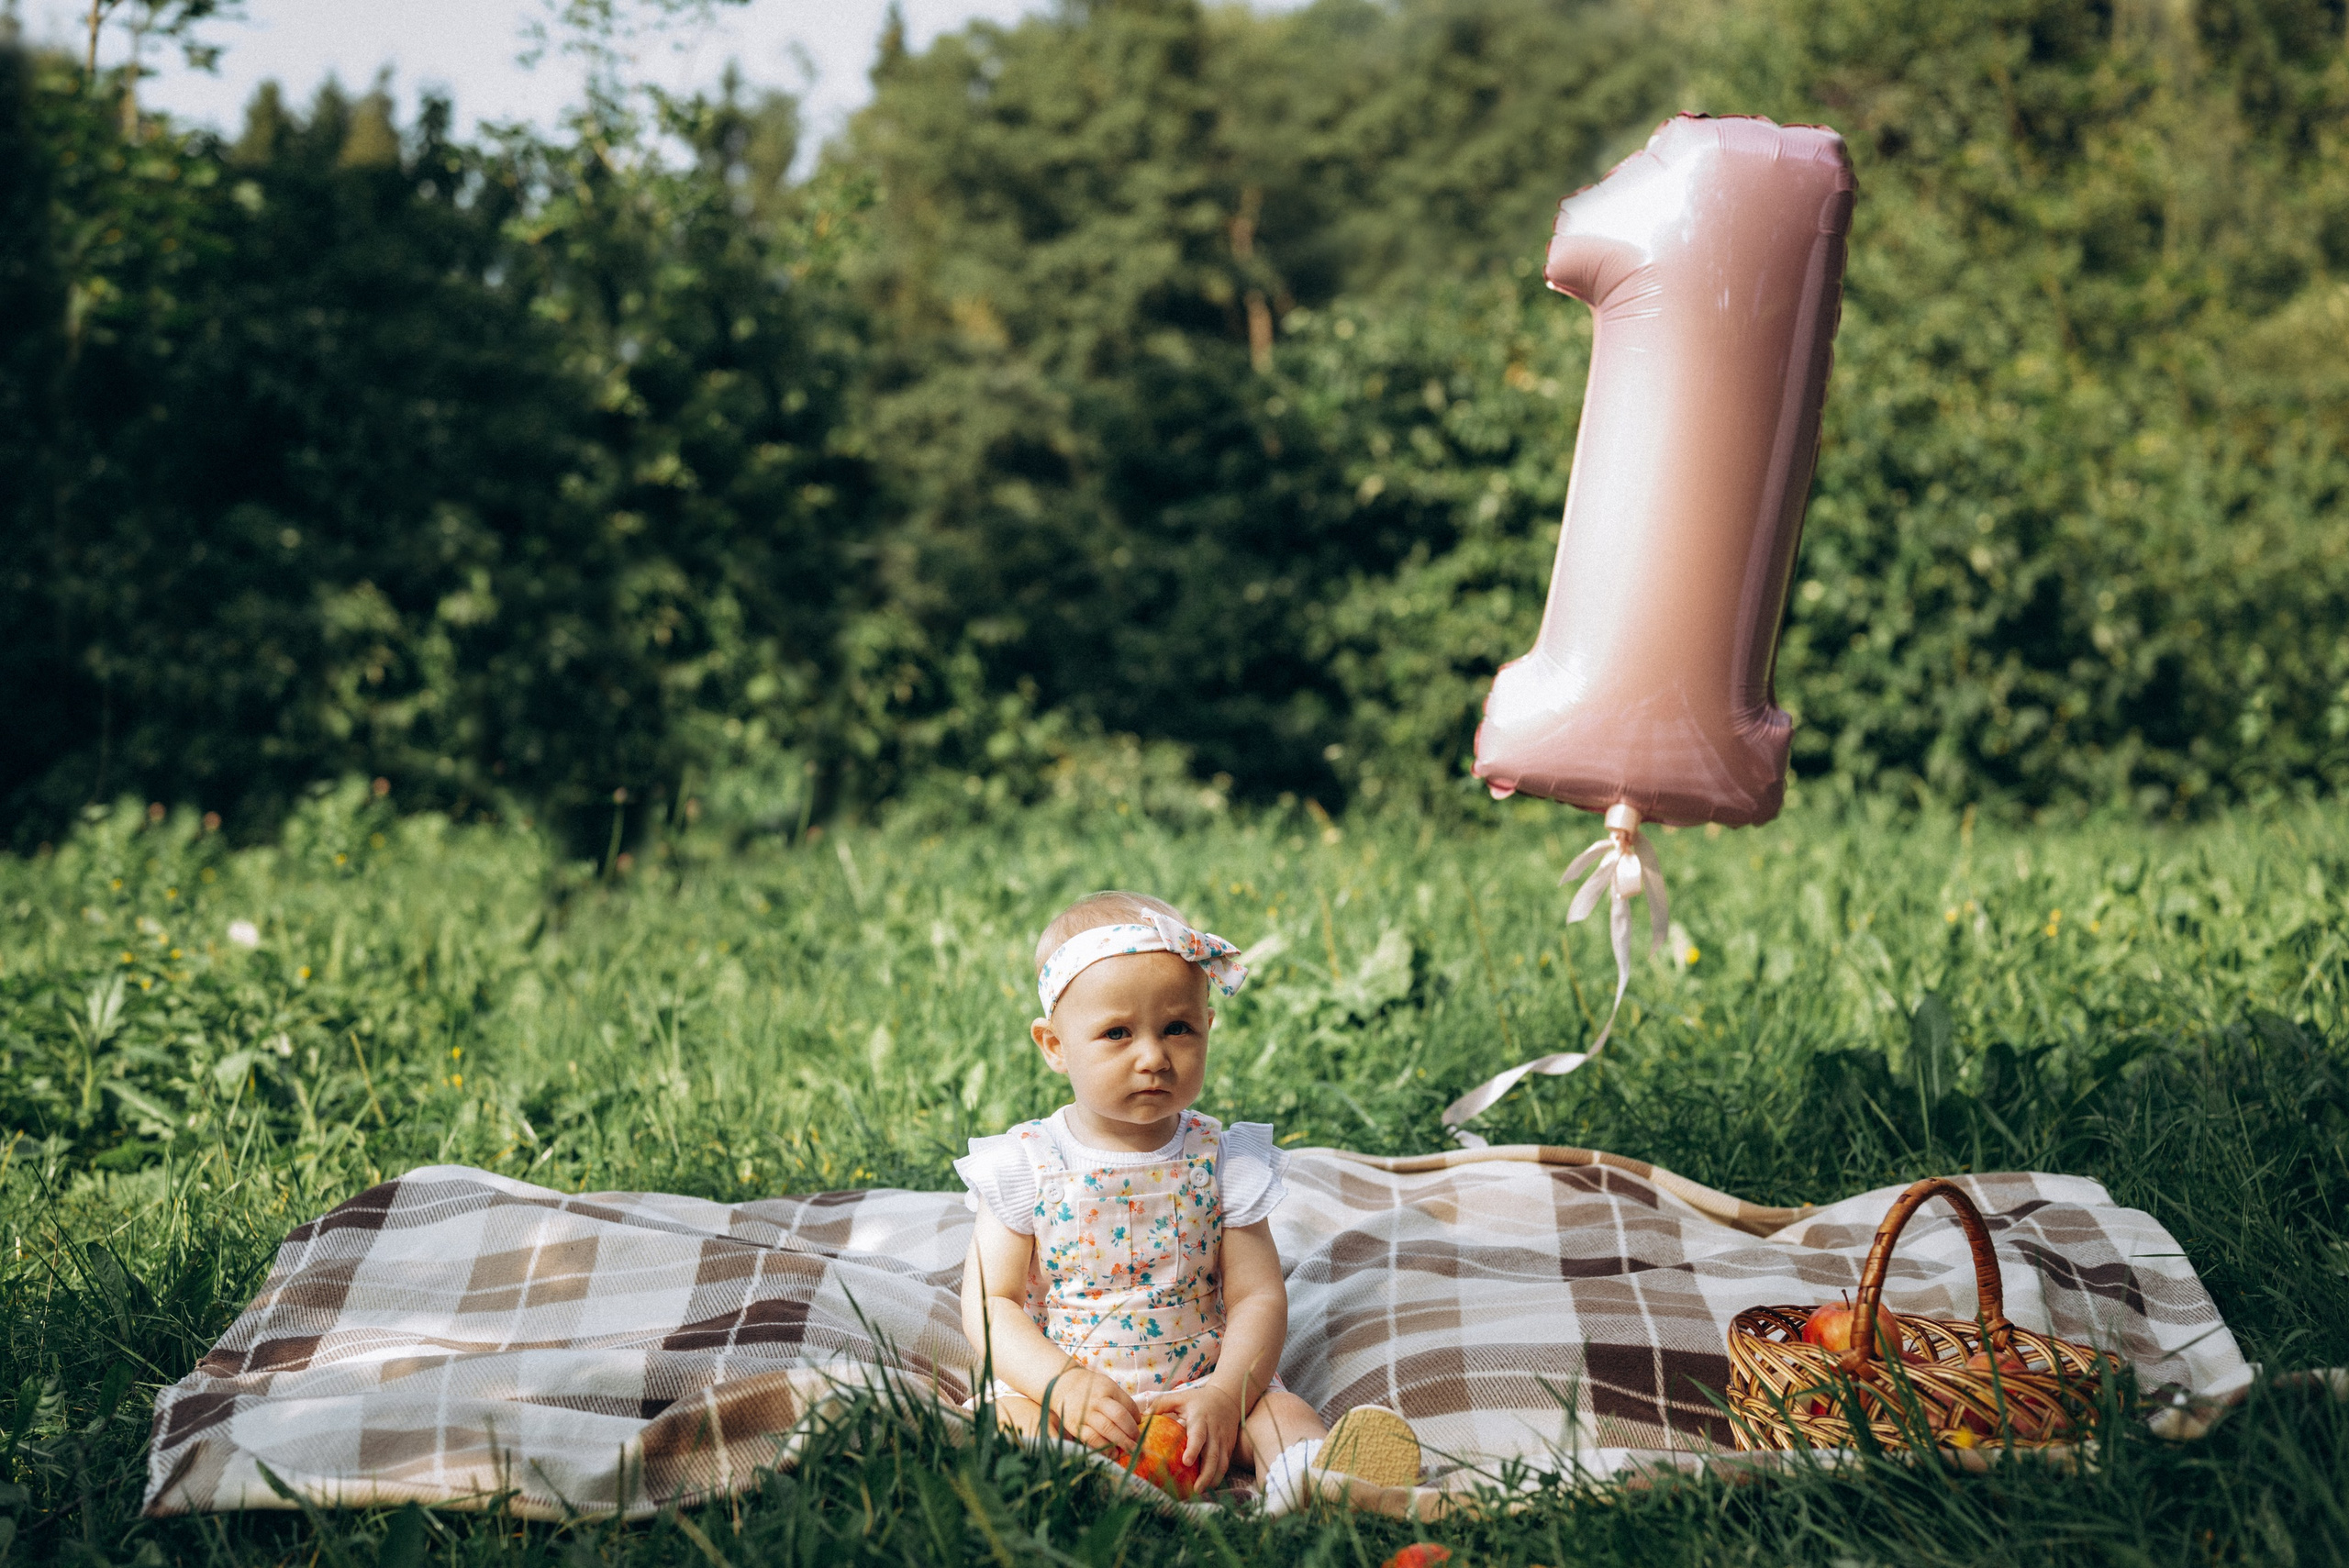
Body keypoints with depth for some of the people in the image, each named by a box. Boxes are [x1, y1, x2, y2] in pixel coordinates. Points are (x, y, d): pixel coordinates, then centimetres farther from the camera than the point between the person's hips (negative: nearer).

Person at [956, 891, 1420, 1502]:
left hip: (1196, 1385, 1)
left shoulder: (1221, 1161, 0)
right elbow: (989, 1306, -4)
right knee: (1011, 1418, -30)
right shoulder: (1026, 1165, -3)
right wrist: (1064, 1384, -21)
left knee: (1277, 1410, -24)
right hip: (1053, 1382, -1)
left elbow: (1259, 1297, -2)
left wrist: (1225, 1396, -20)